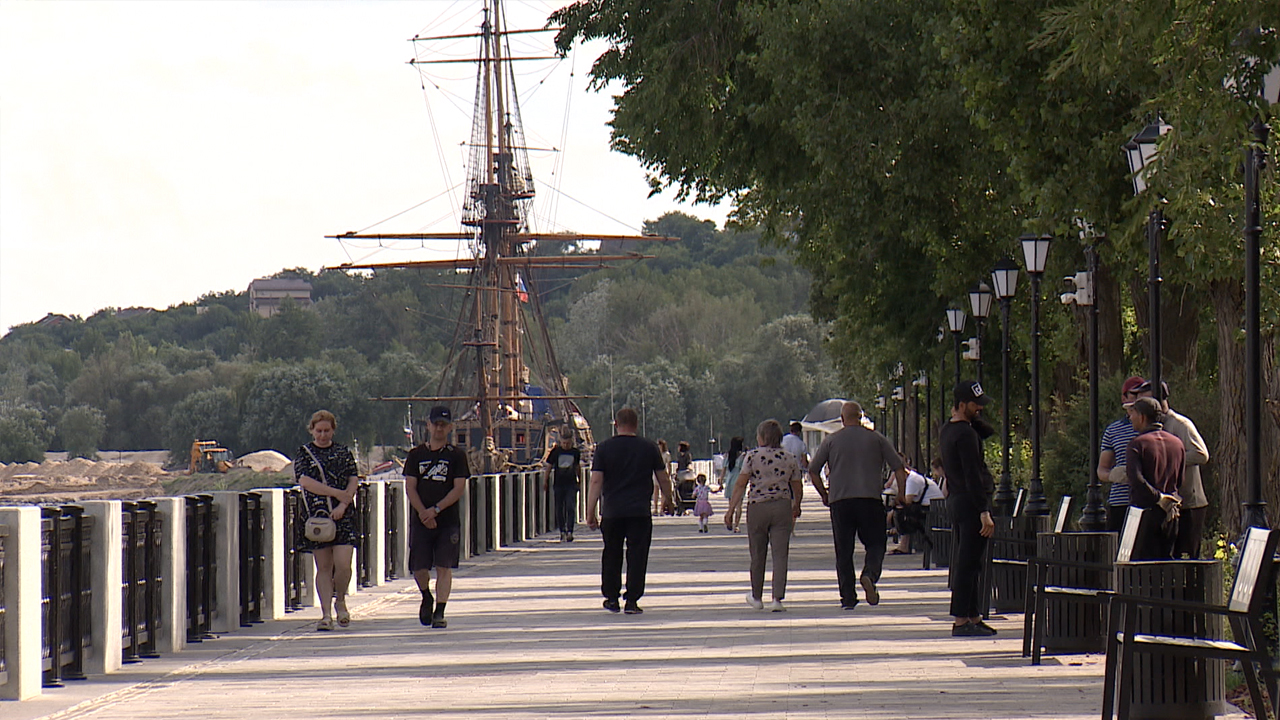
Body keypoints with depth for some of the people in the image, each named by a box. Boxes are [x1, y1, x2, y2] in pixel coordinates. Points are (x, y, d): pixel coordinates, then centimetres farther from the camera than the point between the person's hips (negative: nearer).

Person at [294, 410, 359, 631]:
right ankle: (326, 612, 4)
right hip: (317, 514, 0)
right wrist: (337, 493, -10)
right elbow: (305, 482, -7)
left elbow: (353, 481, 6)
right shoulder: (304, 454, 6)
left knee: (343, 564, -10)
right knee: (323, 567, 0)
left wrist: (343, 504, -11)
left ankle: (340, 601, 15)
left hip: (343, 515, 1)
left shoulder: (343, 453, 11)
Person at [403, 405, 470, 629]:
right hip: (420, 522, 2)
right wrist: (423, 512, -13)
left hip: (448, 521, -1)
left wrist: (436, 510, -14)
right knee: (419, 568, 0)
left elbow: (459, 489, -3)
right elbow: (410, 487, 3)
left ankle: (439, 612, -4)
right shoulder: (416, 455, 9)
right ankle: (427, 599, 28)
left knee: (444, 567, -6)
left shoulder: (456, 455, 4)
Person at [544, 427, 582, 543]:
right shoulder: (555, 452, -1)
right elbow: (549, 467, 6)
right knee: (559, 509, 5)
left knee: (571, 507, -10)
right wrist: (545, 481, 5)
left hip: (571, 484, 0)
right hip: (558, 485, 0)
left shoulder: (575, 452, 4)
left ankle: (570, 532, -11)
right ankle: (562, 532, 15)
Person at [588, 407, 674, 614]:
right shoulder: (649, 448, 2)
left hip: (611, 512, 1)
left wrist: (591, 513, -4)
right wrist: (668, 501, 26)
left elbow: (595, 482, -6)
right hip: (641, 512, -1)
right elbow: (663, 479, 9)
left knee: (611, 555, 14)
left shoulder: (604, 448, -1)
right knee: (637, 556, 2)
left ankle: (611, 598, 18)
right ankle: (632, 600, -3)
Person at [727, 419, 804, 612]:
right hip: (782, 507, 1)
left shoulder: (752, 456, -4)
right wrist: (796, 508, 30)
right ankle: (777, 598, -9)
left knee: (757, 554, 12)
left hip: (757, 507, -1)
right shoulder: (790, 459, 4)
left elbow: (741, 484, -7)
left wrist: (731, 510, -4)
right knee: (780, 554, 1)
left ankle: (757, 597, 25)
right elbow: (798, 489, 12)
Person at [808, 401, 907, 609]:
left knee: (843, 551, 5)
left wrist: (824, 495, 15)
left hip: (839, 500, 1)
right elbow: (898, 467, 4)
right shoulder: (876, 439, 8)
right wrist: (902, 493, 13)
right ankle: (870, 575, -22)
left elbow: (813, 471, 4)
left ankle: (848, 597, 2)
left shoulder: (831, 440, 8)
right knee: (876, 543, 7)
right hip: (870, 498, -1)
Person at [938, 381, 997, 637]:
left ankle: (973, 617, 19)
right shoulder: (965, 434, -17)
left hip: (955, 501, 10)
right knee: (968, 563, -9)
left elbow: (988, 431, 22)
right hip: (970, 502, -10)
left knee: (965, 562, 14)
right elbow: (973, 477, -21)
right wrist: (984, 512, -21)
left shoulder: (947, 431, 14)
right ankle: (961, 621, -10)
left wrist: (972, 418, 8)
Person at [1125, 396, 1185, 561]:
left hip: (1145, 511, -5)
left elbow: (1136, 479, -20)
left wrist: (1158, 498, -13)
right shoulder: (1177, 443, 10)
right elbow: (1179, 480, 13)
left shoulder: (1138, 444, -8)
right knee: (1166, 561, 9)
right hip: (1170, 513, 5)